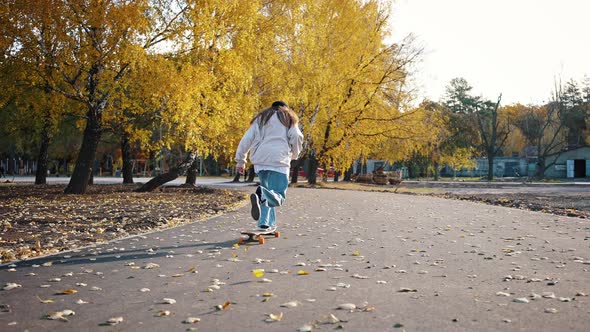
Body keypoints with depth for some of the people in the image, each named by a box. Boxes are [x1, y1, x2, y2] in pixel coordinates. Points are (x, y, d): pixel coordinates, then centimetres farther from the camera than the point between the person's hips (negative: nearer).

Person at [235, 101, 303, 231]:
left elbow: (246, 139, 15)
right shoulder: (288, 118, 18)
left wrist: (240, 161, 17)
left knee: (268, 194, 17)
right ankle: (261, 193, -36)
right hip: (278, 161, -4)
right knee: (278, 197, -6)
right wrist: (294, 155, 17)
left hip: (260, 162, 4)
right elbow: (296, 137, 1)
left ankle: (266, 223, 5)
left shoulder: (260, 119, 26)